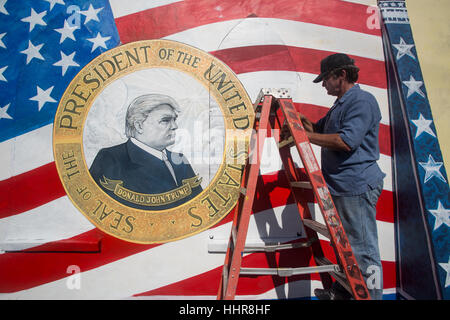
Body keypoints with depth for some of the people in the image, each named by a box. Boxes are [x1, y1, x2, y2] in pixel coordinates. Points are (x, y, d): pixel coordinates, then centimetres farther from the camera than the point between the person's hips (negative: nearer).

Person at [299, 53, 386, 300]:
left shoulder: (362, 101, -12)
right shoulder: (339, 105, 19)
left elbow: (347, 140, -23)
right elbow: (317, 128, 28)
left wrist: (306, 135, -16)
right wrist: (296, 116, 13)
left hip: (357, 187, -10)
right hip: (340, 187, 10)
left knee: (363, 250, -2)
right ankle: (341, 292, 34)